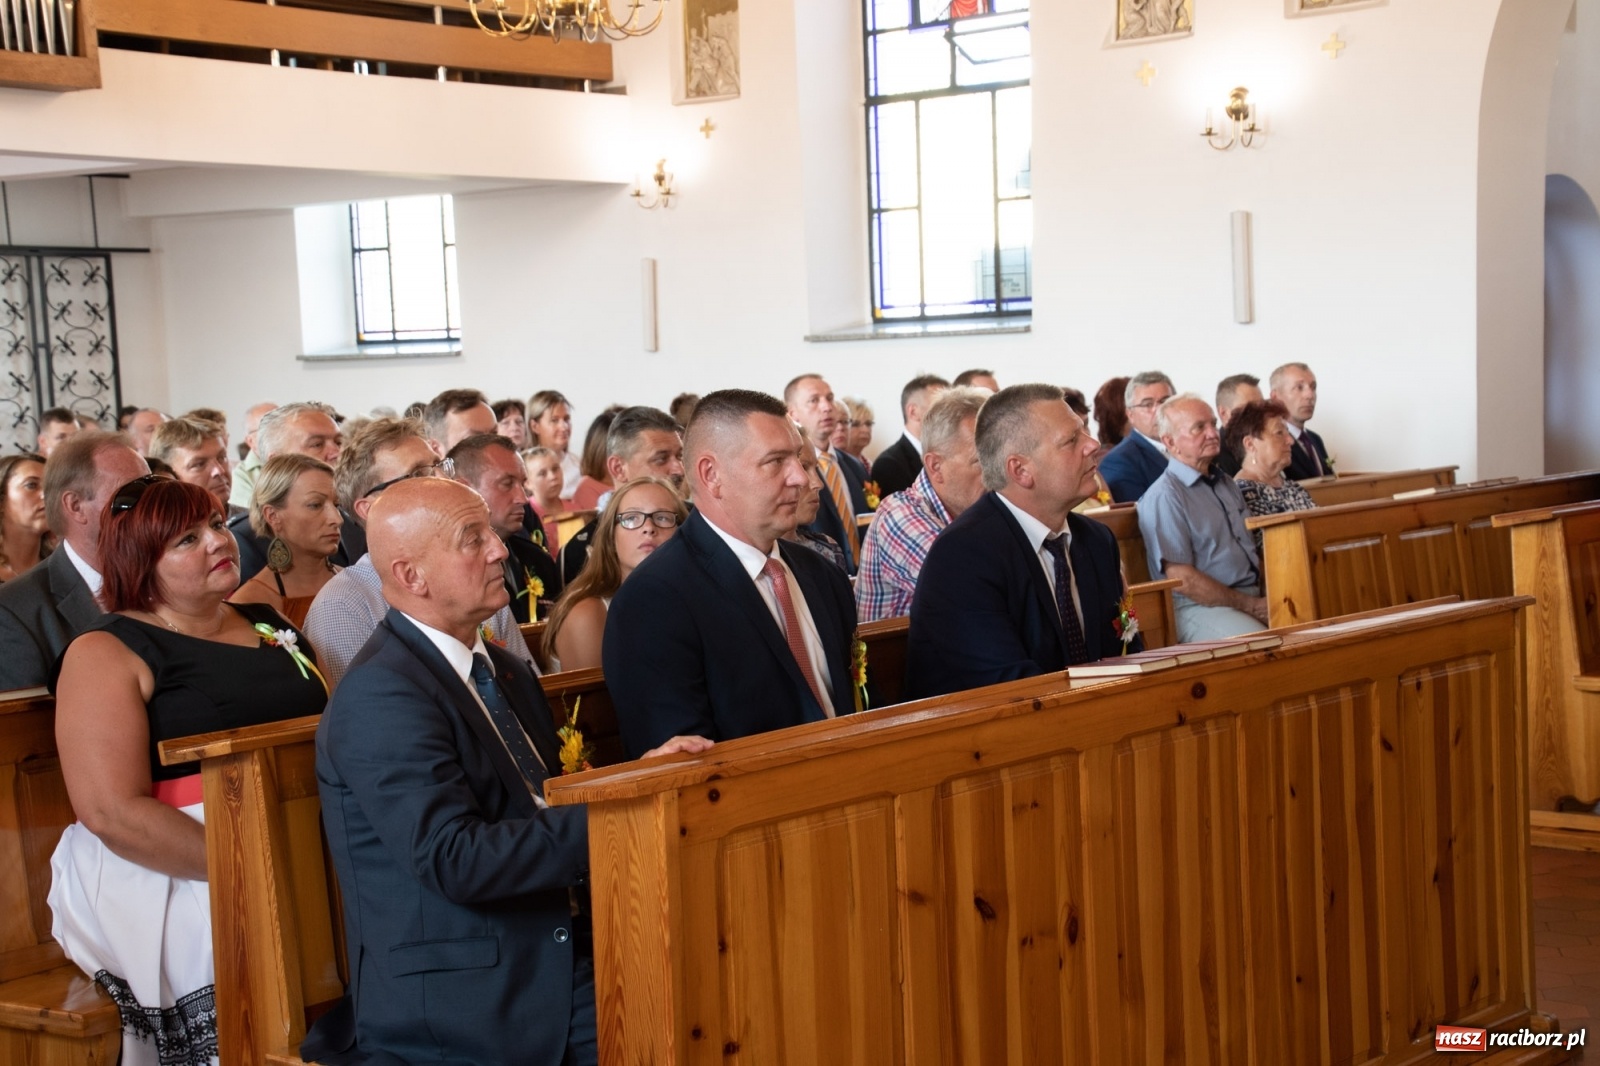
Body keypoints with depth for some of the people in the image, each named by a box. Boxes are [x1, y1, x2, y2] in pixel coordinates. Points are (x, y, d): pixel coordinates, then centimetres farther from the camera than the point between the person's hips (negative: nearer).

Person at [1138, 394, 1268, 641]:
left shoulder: (1226, 485, 20)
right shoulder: (1164, 497, -7)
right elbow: (1182, 580, -14)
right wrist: (1251, 607, -14)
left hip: (1254, 599, 8)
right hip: (1200, 607, -8)